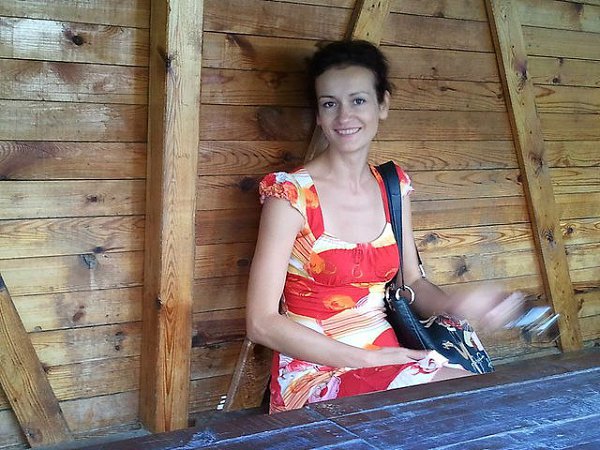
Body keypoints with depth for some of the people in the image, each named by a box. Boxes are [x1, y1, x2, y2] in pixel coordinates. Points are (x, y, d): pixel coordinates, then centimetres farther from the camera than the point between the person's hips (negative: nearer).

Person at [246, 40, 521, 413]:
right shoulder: (291, 194, -13)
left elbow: (412, 282, 13)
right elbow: (262, 323, -14)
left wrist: (457, 304, -10)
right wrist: (368, 359, -17)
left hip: (387, 354, 6)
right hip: (315, 371, -6)